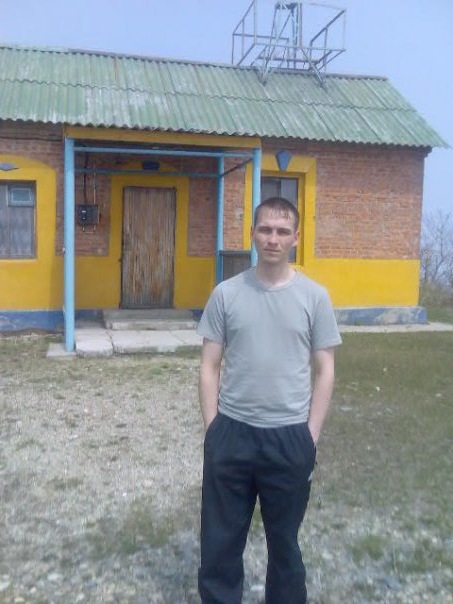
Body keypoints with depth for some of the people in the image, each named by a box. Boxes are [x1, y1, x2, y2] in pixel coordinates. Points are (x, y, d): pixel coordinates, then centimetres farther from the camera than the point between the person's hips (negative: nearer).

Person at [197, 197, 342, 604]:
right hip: (232, 432, 1)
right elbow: (209, 367, 2)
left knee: (284, 539, 18)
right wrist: (211, 428, -1)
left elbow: (324, 371, 1)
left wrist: (311, 435, -2)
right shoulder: (226, 294, -2)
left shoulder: (314, 296, -3)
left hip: (289, 436, 0)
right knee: (220, 538, 14)